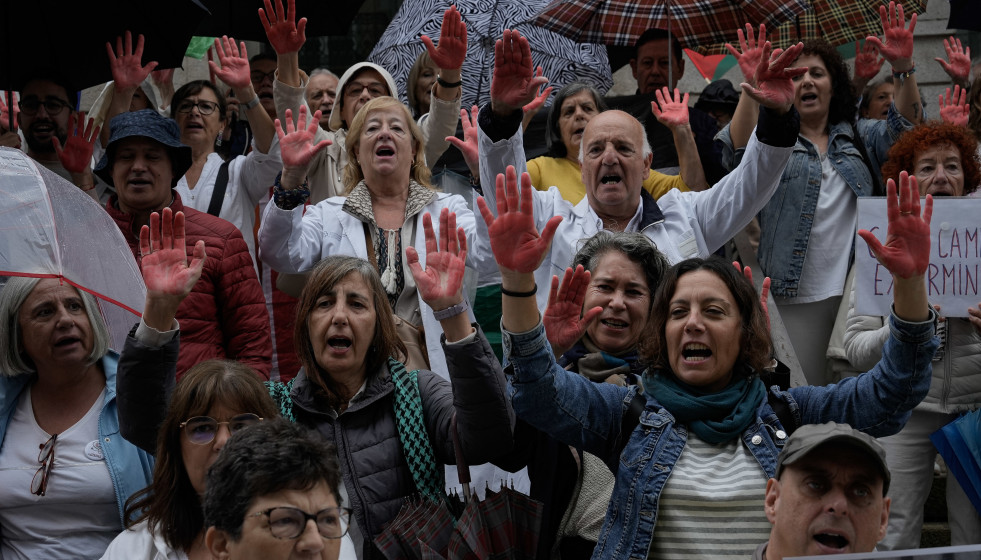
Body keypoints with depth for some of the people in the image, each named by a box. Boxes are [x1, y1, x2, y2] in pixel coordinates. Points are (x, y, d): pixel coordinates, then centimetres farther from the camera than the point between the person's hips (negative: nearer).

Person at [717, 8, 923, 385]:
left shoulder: (858, 136, 16)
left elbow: (903, 128, 1)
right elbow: (737, 153, -13)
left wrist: (904, 69, -16)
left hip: (857, 293, 3)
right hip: (796, 297, -3)